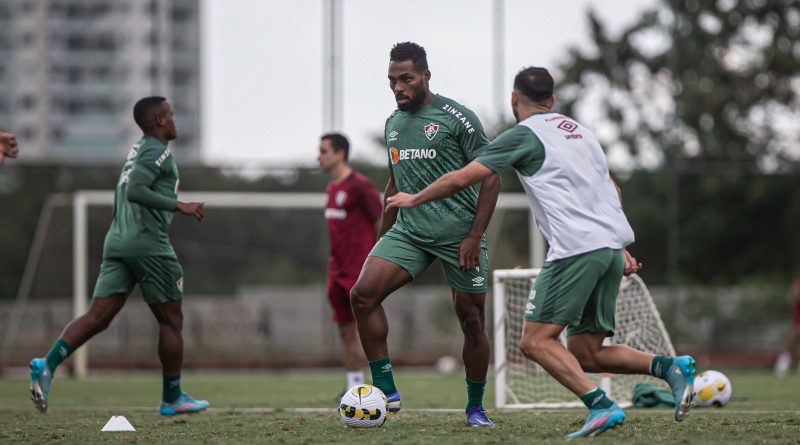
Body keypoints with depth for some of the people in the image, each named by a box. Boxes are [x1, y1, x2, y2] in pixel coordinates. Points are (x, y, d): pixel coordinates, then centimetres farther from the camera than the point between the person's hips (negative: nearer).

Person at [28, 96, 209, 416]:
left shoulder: (136, 151, 21)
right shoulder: (157, 152, -8)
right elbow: (135, 191, -22)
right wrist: (179, 206, -20)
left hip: (116, 242, 8)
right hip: (148, 243, -8)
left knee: (97, 317, -2)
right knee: (170, 320, 5)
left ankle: (47, 365, -21)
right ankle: (172, 399, 11)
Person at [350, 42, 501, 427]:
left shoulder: (456, 117, -6)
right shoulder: (393, 123, 13)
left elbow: (491, 177, -6)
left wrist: (475, 236, -13)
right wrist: (383, 239, 20)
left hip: (458, 234, -5)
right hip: (409, 230, 5)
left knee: (471, 320, 0)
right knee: (363, 293, -16)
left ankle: (476, 407, 18)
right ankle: (386, 390, -11)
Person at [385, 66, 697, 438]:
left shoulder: (524, 134, 0)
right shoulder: (579, 130, 25)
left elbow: (461, 179, -1)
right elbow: (612, 192, 29)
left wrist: (414, 199, 14)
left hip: (575, 249, -8)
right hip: (611, 246, 8)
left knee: (536, 341, -8)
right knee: (584, 354, 10)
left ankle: (600, 406, -24)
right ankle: (670, 367, -7)